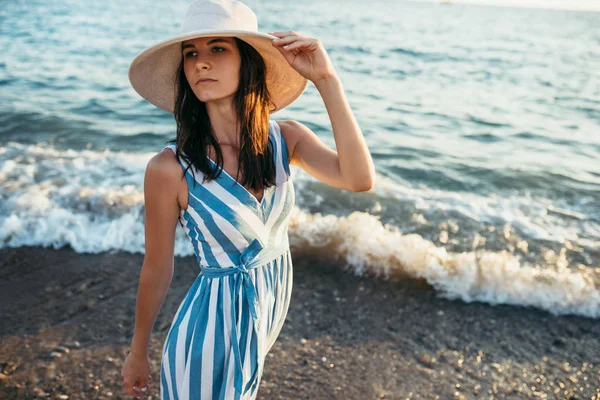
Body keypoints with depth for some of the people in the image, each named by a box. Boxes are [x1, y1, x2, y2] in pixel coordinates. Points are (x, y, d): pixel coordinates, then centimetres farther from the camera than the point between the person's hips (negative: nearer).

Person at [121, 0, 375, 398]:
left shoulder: (286, 138, -11)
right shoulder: (170, 168, -22)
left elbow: (360, 179, -26)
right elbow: (157, 271, -12)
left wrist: (326, 80, -29)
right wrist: (138, 354, 0)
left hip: (275, 303, 5)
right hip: (215, 319, -5)